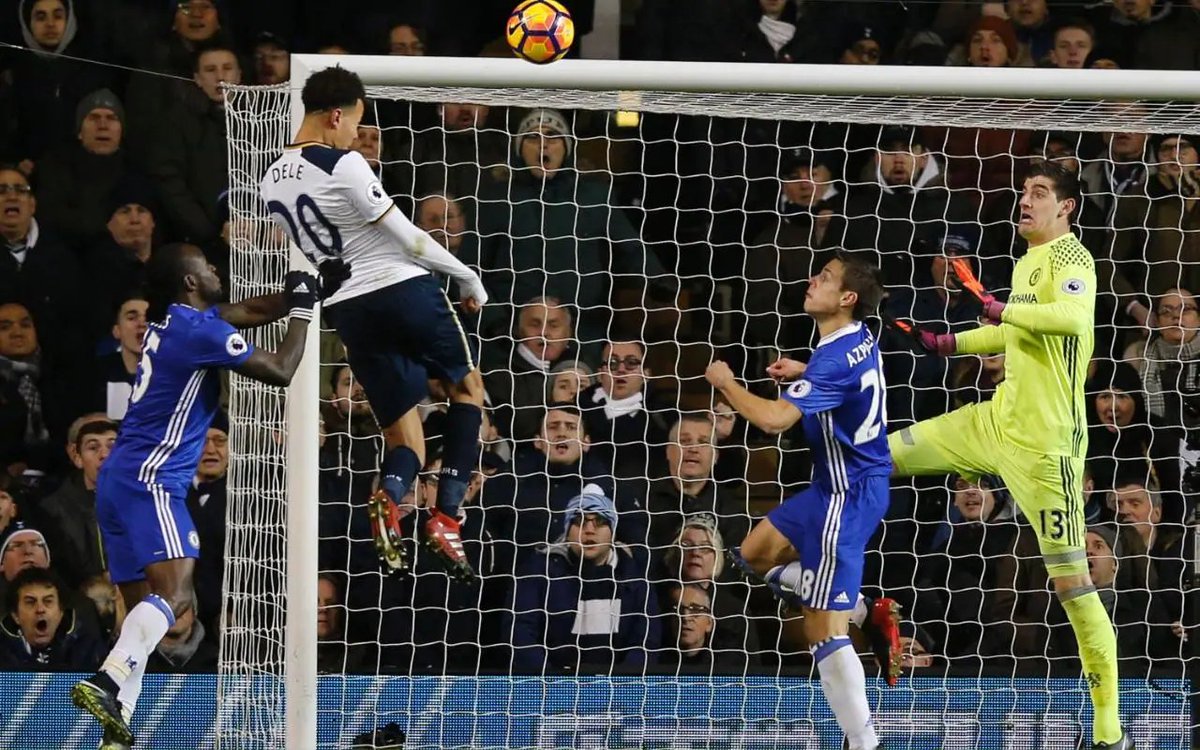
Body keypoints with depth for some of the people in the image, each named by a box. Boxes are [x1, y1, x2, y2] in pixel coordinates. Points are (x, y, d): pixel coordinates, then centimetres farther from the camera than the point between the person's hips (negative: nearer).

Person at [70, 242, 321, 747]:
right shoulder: (200, 329, -10)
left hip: (118, 479, 10)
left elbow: (252, 311, 30)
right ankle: (105, 683, -40)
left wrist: (299, 296, 20)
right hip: (149, 479, -10)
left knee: (149, 606, 8)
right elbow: (280, 372, -4)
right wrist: (302, 309, 6)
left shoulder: (175, 319, 16)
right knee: (175, 590, -23)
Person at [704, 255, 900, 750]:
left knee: (823, 634, -9)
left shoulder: (836, 358, -25)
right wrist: (804, 373, 16)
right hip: (839, 486, 10)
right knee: (755, 556, 23)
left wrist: (726, 382, -17)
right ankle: (865, 615, 16)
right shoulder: (861, 338, 4)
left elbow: (773, 418, -34)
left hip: (847, 494, -10)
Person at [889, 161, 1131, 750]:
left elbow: (1074, 316, -36)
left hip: (1044, 442, -9)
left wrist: (1003, 309, -30)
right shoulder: (1026, 262, 13)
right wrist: (951, 343, 35)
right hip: (997, 420, 9)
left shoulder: (1069, 256, -14)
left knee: (1071, 579, -9)